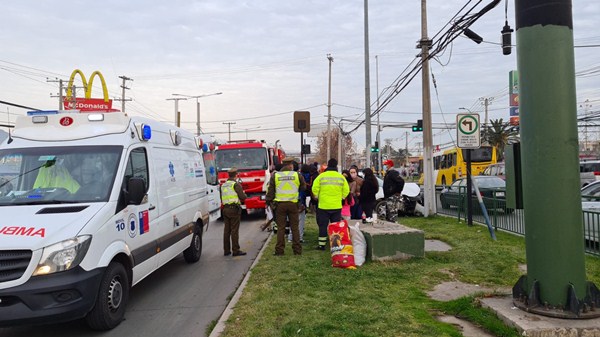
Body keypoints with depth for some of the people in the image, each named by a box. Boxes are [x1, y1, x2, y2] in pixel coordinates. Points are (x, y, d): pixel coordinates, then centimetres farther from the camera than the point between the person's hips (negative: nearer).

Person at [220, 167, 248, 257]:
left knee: (226, 230, 9)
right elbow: (243, 197, -13)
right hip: (234, 209, -7)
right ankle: (236, 250, -3)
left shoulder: (223, 185, 14)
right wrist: (244, 194, 8)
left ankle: (226, 250, 14)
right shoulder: (236, 184, -9)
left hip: (225, 209, 7)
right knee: (234, 230, -5)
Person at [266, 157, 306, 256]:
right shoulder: (297, 175, 0)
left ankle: (279, 250, 7)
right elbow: (303, 187, 10)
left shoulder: (275, 175, 1)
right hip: (293, 204, 0)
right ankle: (297, 249, 10)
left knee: (281, 228, 6)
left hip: (280, 204, 0)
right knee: (294, 227, 8)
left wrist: (268, 202, 10)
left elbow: (270, 191, 3)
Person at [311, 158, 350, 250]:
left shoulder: (321, 176, -6)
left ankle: (321, 245, 7)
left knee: (323, 225, 6)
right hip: (337, 206, 2)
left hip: (323, 206, -2)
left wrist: (318, 197, 12)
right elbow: (346, 191, 3)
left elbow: (315, 189, -6)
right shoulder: (341, 177, 1)